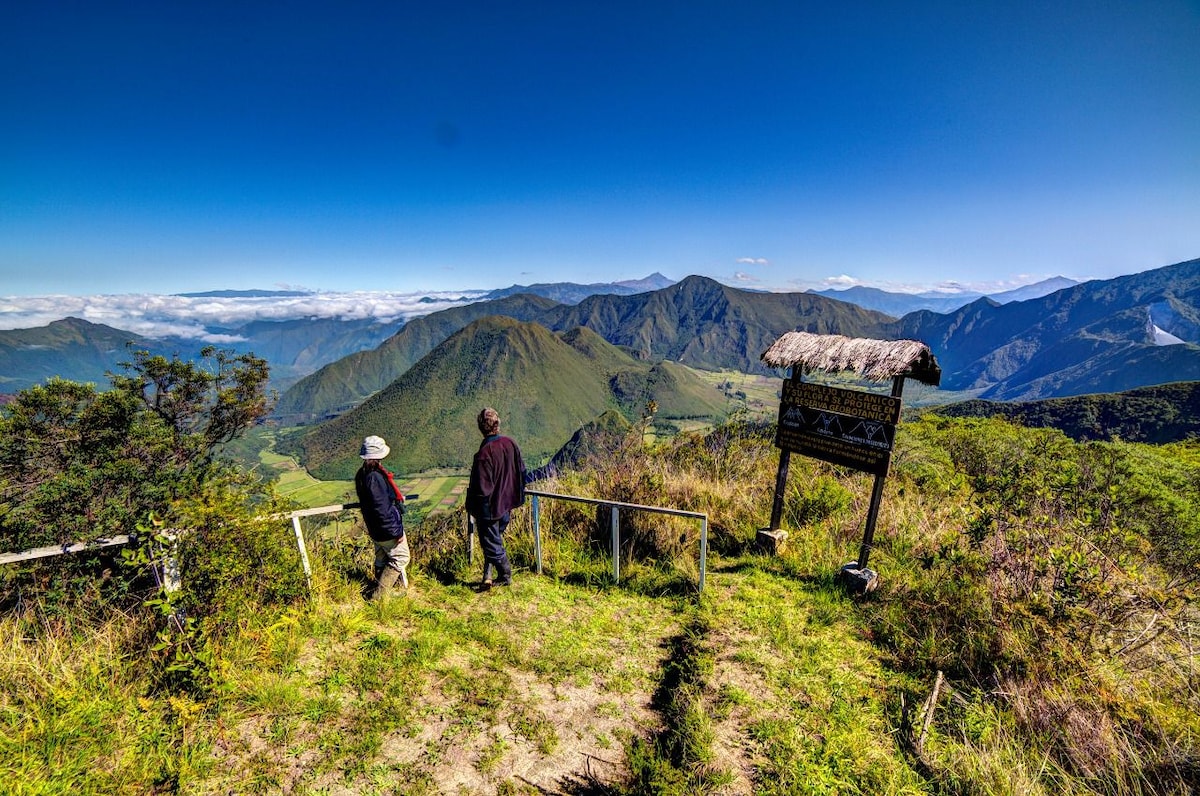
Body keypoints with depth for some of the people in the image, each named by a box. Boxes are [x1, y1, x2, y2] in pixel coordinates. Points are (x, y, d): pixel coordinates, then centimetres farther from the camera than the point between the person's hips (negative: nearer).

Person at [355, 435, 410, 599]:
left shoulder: (362, 474, 3)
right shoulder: (375, 477, -29)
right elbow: (382, 509, -28)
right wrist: (396, 531, -21)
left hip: (375, 528, 10)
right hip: (387, 529, -10)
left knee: (382, 559, 22)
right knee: (401, 557, 6)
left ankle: (380, 593, 36)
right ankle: (379, 596, 9)